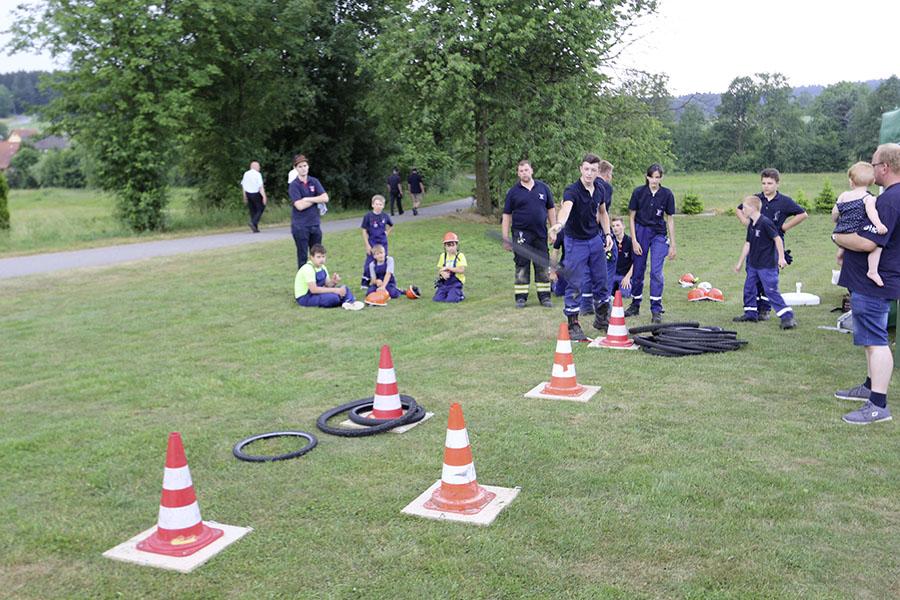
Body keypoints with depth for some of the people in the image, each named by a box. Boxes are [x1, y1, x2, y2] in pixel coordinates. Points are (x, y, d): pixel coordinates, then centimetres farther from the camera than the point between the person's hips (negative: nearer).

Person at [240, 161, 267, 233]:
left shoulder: (246, 174, 8)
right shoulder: (258, 174, -10)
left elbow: (243, 185, 12)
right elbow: (261, 186, -16)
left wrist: (245, 196, 20)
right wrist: (264, 197, -15)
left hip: (248, 194, 6)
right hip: (256, 194, -6)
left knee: (252, 211, 12)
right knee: (260, 209, 4)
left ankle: (255, 228, 11)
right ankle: (253, 222, -16)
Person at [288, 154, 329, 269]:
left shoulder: (314, 182, 6)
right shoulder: (294, 185, -7)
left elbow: (325, 198, -5)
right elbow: (300, 206, -17)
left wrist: (308, 199, -12)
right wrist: (316, 200, -7)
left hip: (315, 224, 4)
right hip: (300, 226, -4)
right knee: (303, 256, 2)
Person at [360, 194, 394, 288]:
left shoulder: (385, 216, 0)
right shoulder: (368, 216, -10)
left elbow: (391, 225, 21)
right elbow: (364, 231, -7)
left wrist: (386, 232, 6)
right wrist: (367, 245, -10)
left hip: (383, 243, 4)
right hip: (372, 243, -4)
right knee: (369, 262, -4)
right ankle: (365, 282, 4)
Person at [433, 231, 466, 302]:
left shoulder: (460, 256, -5)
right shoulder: (443, 256, 11)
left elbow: (461, 270, -18)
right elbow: (439, 270, 12)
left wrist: (448, 268, -17)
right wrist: (442, 273, -13)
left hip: (455, 282, -4)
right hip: (444, 283, 4)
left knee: (451, 299, -23)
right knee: (437, 299, -13)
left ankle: (460, 294, 11)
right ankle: (446, 293, 19)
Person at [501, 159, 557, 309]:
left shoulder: (543, 188, 8)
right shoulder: (513, 192, 2)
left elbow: (551, 209, 13)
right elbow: (506, 215, 2)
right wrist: (505, 238, -3)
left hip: (540, 234, 2)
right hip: (521, 234, -2)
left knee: (543, 266, 5)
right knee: (521, 266, 1)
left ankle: (544, 296, 14)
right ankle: (521, 298, 9)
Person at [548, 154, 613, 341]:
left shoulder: (599, 191, 1)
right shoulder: (572, 191, -20)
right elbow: (566, 207, -42)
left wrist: (607, 234, 7)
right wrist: (559, 223, -62)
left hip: (596, 239, 6)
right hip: (576, 242, -6)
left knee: (601, 280, 13)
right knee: (575, 285, -3)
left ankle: (602, 317, 32)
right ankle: (573, 325, 7)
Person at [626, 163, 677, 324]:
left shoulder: (667, 194, -5)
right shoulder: (639, 192, -6)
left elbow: (670, 220, 2)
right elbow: (631, 217, -1)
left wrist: (672, 245, 1)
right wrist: (634, 241, -6)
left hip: (659, 234, 0)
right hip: (641, 232, 1)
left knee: (656, 272, -9)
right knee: (638, 271, 6)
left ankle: (656, 310, -2)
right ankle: (635, 305, 23)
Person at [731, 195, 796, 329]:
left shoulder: (765, 222, -17)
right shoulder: (751, 225, 9)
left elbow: (777, 239, -15)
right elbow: (748, 244, 16)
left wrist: (781, 258, -17)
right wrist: (739, 263, 20)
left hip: (767, 265, -9)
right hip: (753, 264, 9)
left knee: (771, 290, -10)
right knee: (749, 287, 13)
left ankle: (788, 317, -7)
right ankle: (751, 314, 26)